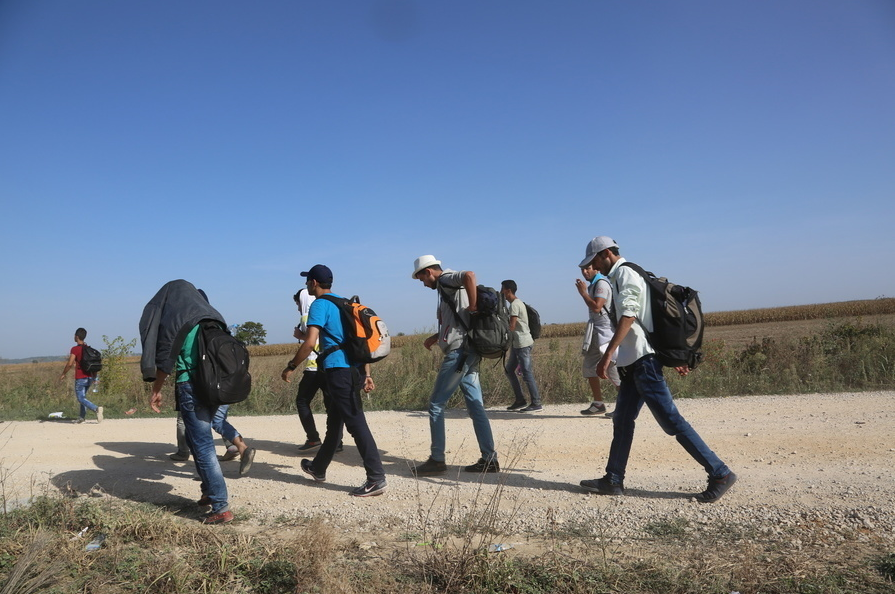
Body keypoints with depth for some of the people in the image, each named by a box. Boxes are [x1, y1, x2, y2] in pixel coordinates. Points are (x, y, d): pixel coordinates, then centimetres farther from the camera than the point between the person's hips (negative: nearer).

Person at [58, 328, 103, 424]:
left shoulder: (75, 349, -10)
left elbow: (70, 364, -18)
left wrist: (63, 374, -4)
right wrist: (94, 377, 20)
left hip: (80, 378, -7)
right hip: (89, 377, 7)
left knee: (81, 398, -5)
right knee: (83, 396, 20)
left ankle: (96, 409, -27)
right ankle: (82, 416, 18)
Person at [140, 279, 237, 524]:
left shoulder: (173, 320, -6)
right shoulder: (212, 318, 11)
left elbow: (165, 361, -5)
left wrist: (156, 390, 8)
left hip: (191, 387, -7)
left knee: (202, 445, -1)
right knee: (196, 438, 23)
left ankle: (221, 507, 1)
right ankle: (210, 491, 31)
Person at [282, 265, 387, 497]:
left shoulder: (319, 305, -6)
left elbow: (310, 343, -17)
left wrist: (290, 367, -5)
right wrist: (366, 373, 18)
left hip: (337, 371, -9)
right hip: (352, 370, 9)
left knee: (356, 423, -8)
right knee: (334, 422, 20)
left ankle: (376, 478, -8)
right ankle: (318, 468, 37)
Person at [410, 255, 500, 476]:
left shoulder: (446, 279, -6)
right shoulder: (449, 286, 21)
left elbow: (469, 275, -29)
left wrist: (472, 307, -22)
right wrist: (435, 337, 18)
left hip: (458, 353, -10)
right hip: (468, 354, 10)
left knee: (436, 403, -1)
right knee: (476, 406, 9)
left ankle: (437, 460, 5)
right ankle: (489, 459, 12)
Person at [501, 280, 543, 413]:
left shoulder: (515, 304, -13)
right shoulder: (517, 303, 18)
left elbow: (512, 326, -17)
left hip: (522, 343, -11)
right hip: (517, 344, 11)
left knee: (527, 373, -9)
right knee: (509, 370, 13)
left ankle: (536, 404, -5)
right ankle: (520, 400, 18)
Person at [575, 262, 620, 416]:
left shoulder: (601, 283, -12)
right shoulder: (592, 284, 17)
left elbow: (596, 307, -23)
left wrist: (583, 292, -14)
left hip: (605, 332, -10)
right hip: (595, 333, 10)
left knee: (613, 368, -8)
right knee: (588, 366, 11)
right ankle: (598, 403, 18)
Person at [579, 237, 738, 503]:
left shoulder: (625, 273, -8)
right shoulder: (623, 276, 20)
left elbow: (628, 316, -22)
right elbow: (654, 320, 21)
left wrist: (607, 355, -27)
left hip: (642, 360, -10)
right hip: (634, 361, 10)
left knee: (671, 421, -8)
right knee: (622, 421, 11)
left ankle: (720, 474, -1)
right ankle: (613, 480, 18)